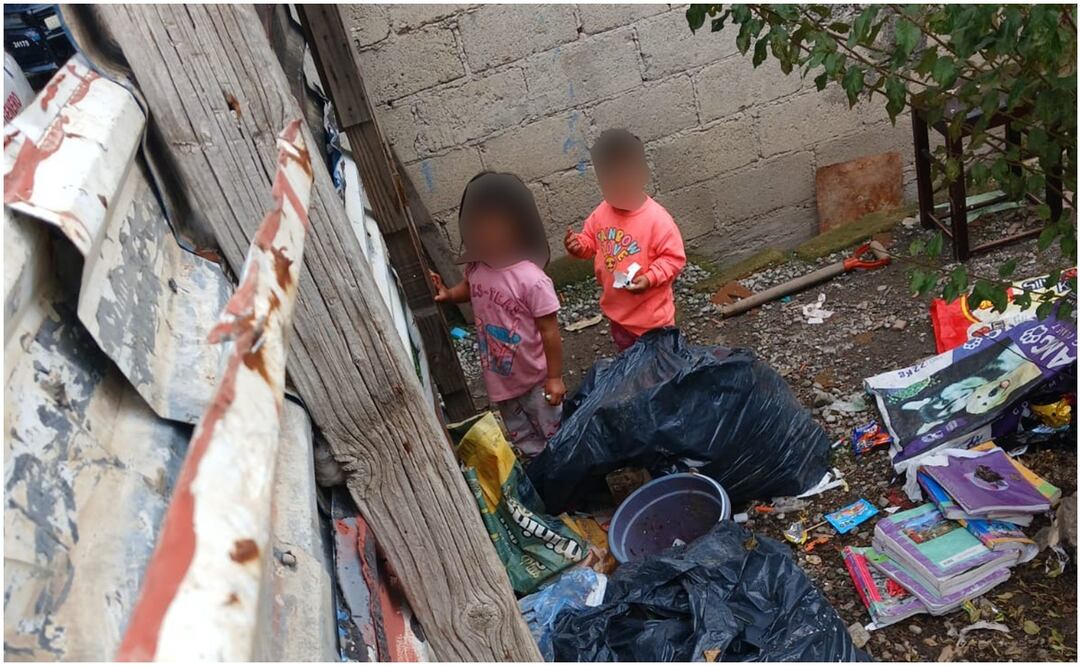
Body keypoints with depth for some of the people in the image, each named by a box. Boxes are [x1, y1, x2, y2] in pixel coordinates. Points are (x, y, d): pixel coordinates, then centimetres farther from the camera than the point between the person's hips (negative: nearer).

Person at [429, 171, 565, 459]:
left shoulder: (531, 279, -31)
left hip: (535, 378, -6)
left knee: (555, 436, 18)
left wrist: (554, 377, -13)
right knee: (524, 439, 28)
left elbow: (549, 332, -21)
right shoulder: (476, 266, -12)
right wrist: (448, 294, -7)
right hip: (500, 377, 6)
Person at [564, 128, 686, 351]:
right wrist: (578, 245, -13)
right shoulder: (601, 213, -7)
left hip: (651, 315, -6)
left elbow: (674, 257, -19)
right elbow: (591, 241, 9)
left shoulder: (657, 219, -25)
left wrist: (650, 278, -32)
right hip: (617, 310, 6)